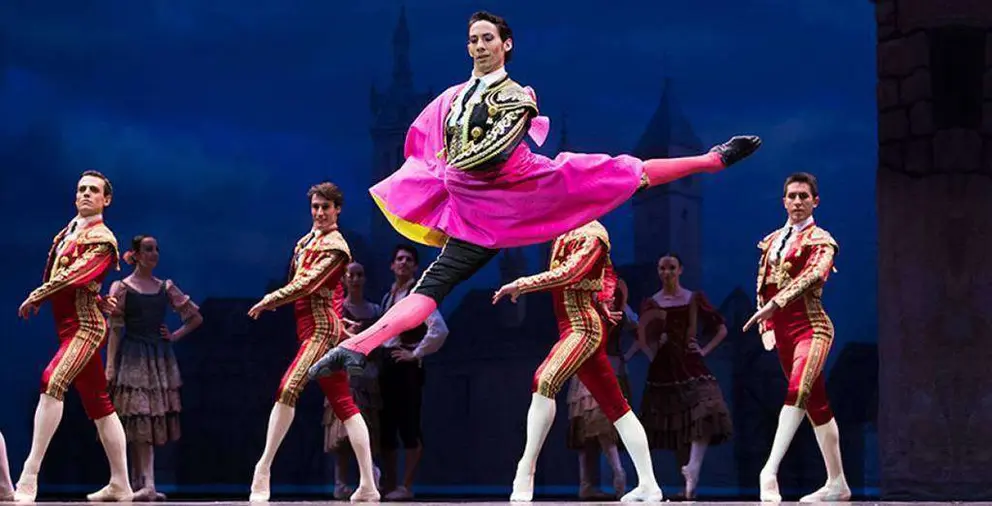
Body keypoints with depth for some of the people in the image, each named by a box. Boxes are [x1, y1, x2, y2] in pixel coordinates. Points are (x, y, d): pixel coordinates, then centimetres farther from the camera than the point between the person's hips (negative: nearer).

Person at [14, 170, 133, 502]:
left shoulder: (101, 239, -9)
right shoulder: (70, 229, 15)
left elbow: (74, 275, -19)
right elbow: (53, 271, 23)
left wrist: (35, 297, -13)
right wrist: (39, 299, 10)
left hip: (84, 325, -9)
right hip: (69, 326, 9)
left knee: (52, 381, -27)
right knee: (99, 404, 10)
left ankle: (28, 479, -33)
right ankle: (120, 485, 14)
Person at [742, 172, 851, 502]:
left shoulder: (820, 241, -2)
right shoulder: (772, 241, 17)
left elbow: (810, 276, -20)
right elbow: (764, 284, 21)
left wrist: (772, 306, -32)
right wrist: (766, 325, 9)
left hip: (810, 326, -7)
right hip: (781, 330, 7)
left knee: (798, 390, -26)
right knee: (816, 403, 8)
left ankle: (770, 471, -38)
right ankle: (837, 483, 11)